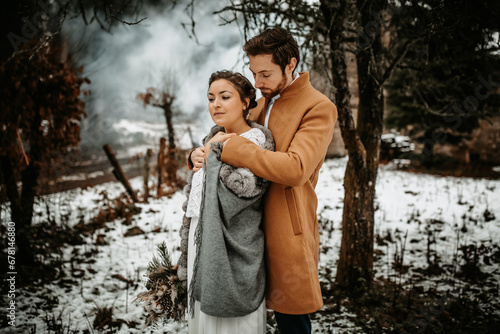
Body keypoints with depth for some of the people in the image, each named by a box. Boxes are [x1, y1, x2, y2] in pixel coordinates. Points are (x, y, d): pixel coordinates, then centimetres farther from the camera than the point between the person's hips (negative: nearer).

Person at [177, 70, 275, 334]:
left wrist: (212, 152, -15)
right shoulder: (213, 139, 10)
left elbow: (238, 189, -27)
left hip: (233, 251, -7)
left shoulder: (257, 140, -12)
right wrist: (186, 257, 16)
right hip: (201, 247, 7)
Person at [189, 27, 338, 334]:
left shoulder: (319, 108, -11)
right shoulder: (265, 103, 15)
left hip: (287, 232, -7)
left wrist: (232, 148, -22)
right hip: (257, 226, 7)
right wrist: (202, 154, -2)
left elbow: (296, 168, -25)